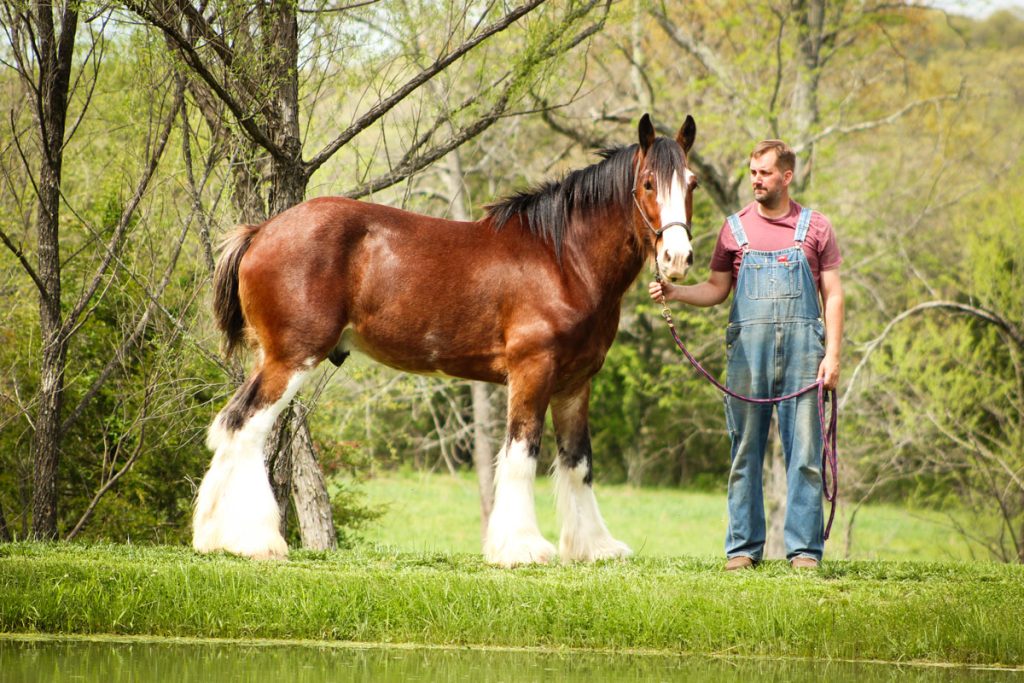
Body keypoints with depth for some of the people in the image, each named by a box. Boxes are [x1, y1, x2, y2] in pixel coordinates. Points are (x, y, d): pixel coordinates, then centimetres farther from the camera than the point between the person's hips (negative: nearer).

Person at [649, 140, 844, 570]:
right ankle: (743, 547, 9)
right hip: (748, 348, 1)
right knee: (745, 451, 3)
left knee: (804, 451, -2)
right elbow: (716, 290, 14)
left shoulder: (814, 228, 7)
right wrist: (675, 292, -3)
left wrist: (832, 354, -4)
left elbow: (833, 295, 5)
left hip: (801, 347, -1)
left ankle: (804, 549, 2)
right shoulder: (735, 228, 11)